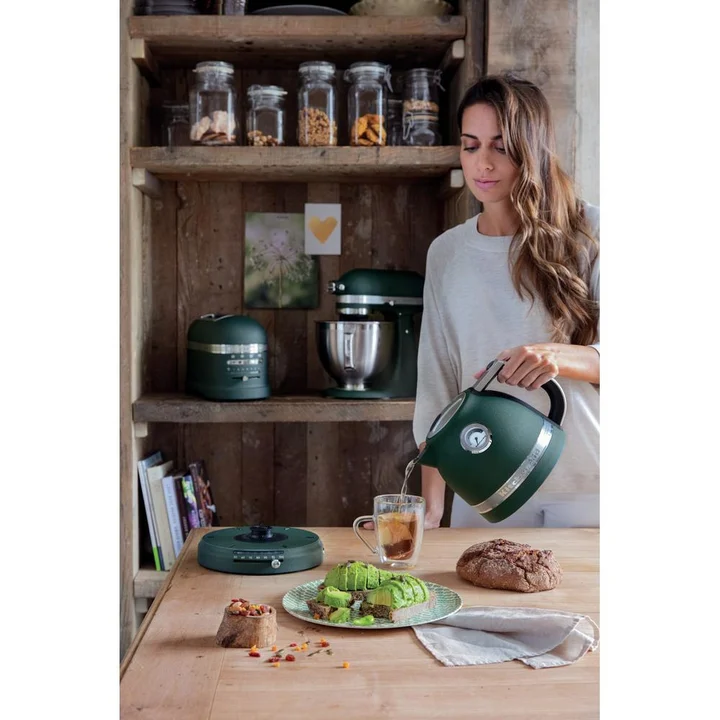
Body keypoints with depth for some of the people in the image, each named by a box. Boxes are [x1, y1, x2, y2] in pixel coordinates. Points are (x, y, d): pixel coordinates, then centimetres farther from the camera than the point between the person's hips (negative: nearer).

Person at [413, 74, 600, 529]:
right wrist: (431, 506, 1)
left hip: (585, 487, -2)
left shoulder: (587, 234, -4)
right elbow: (436, 386, 5)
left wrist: (559, 356, -29)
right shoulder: (446, 253, 6)